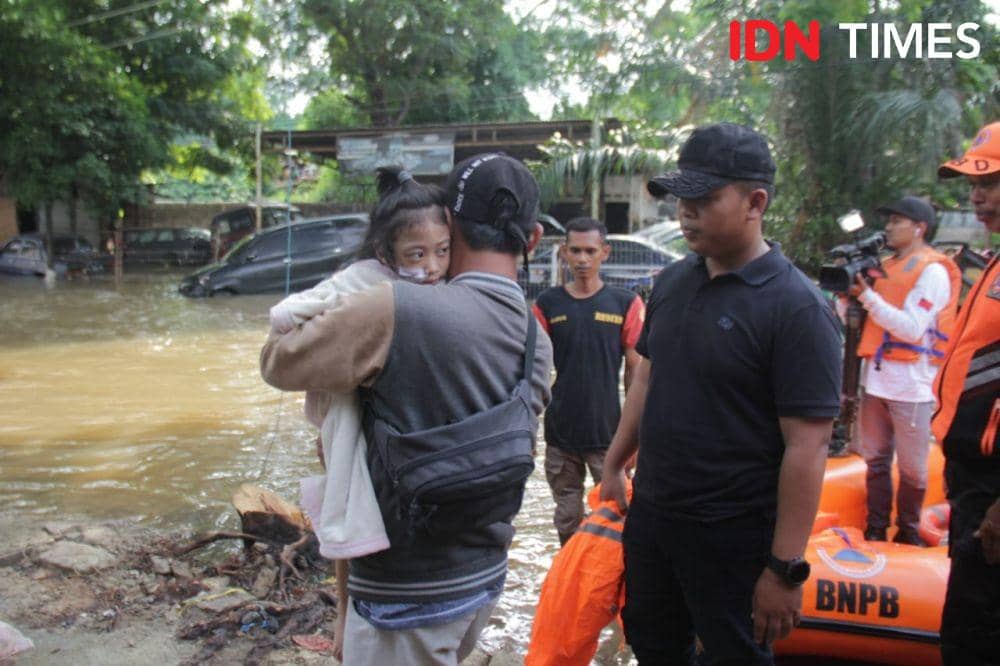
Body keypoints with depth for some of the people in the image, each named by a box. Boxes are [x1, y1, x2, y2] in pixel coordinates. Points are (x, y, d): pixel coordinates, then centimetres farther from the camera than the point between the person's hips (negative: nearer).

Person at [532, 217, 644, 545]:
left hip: (608, 432, -2)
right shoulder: (547, 304, 3)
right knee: (567, 519, 14)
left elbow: (636, 371, 0)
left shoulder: (626, 304, -2)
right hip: (560, 432, 2)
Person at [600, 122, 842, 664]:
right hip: (649, 514, 7)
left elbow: (806, 448, -20)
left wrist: (785, 569, -20)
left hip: (734, 536, -6)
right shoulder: (671, 282, 3)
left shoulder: (796, 307, -19)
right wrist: (614, 466, 16)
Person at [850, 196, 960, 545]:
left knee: (911, 467, 3)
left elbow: (912, 328, -17)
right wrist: (852, 295, 0)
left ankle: (908, 532, 18)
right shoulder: (885, 266, 15)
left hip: (911, 383, -7)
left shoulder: (932, 271, -7)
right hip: (876, 377, 7)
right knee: (876, 459, 13)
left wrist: (867, 295, -20)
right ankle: (875, 529, 23)